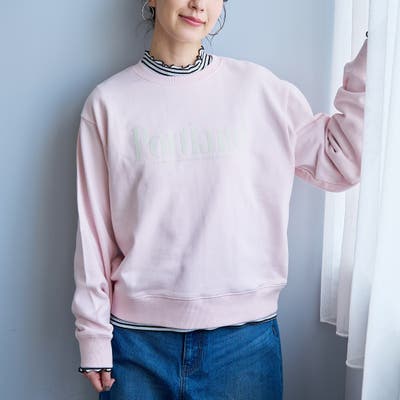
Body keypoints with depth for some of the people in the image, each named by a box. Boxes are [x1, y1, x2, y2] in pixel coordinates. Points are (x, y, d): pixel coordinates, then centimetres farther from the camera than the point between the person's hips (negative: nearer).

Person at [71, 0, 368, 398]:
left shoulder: (257, 87, 0)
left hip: (245, 336, 1)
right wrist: (94, 336, 1)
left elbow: (338, 162, 2)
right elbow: (94, 230, 0)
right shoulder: (109, 101, -2)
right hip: (139, 336, 0)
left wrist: (367, 64, -3)